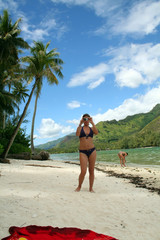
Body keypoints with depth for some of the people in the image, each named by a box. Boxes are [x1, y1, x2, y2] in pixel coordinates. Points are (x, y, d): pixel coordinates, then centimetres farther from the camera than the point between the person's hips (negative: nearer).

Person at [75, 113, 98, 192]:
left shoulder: (91, 129, 10)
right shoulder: (80, 128, 4)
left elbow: (96, 133, -13)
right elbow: (77, 134, -18)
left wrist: (92, 123, -14)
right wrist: (80, 124, -18)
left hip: (92, 151, 3)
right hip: (83, 152, -2)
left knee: (91, 171, 6)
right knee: (83, 171, -9)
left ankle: (91, 188, 19)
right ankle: (79, 187, 14)